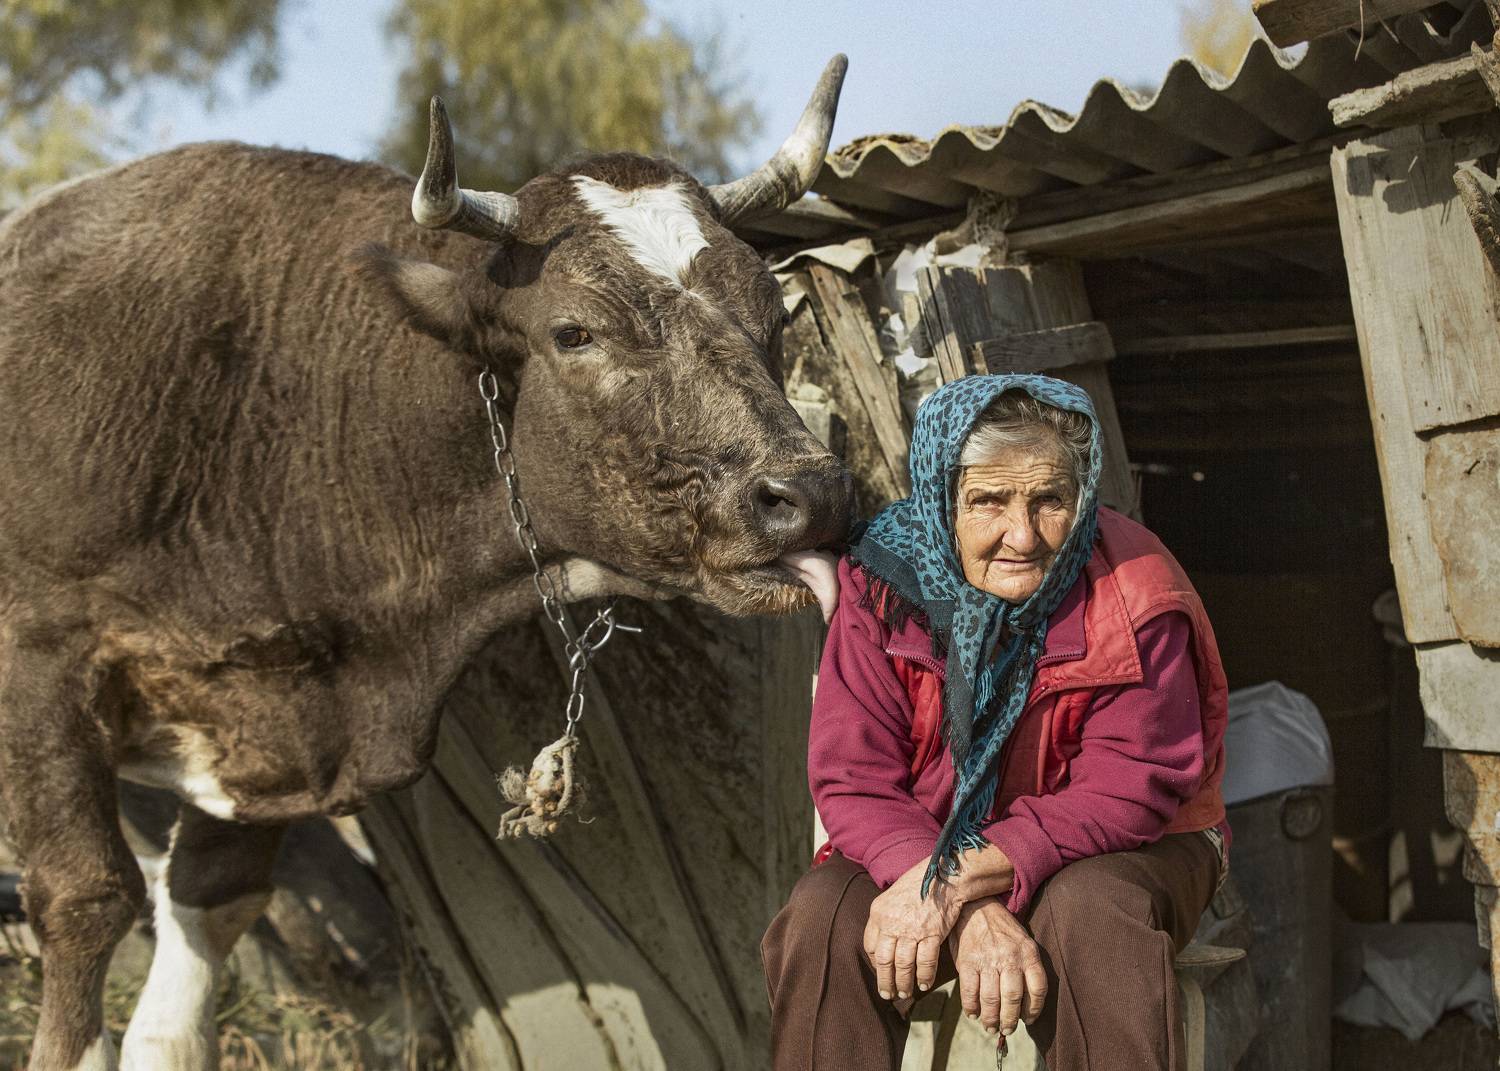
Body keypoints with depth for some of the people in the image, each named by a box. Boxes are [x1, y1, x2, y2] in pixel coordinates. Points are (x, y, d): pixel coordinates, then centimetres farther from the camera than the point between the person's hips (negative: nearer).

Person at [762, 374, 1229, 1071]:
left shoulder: (1136, 598, -20)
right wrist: (972, 916, -34)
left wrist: (960, 881, -34)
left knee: (1090, 908, -35)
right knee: (822, 917, -26)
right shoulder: (885, 583, -13)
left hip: (1111, 852, -2)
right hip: (920, 845, 2)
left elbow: (1129, 791, -22)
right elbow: (855, 779, -16)